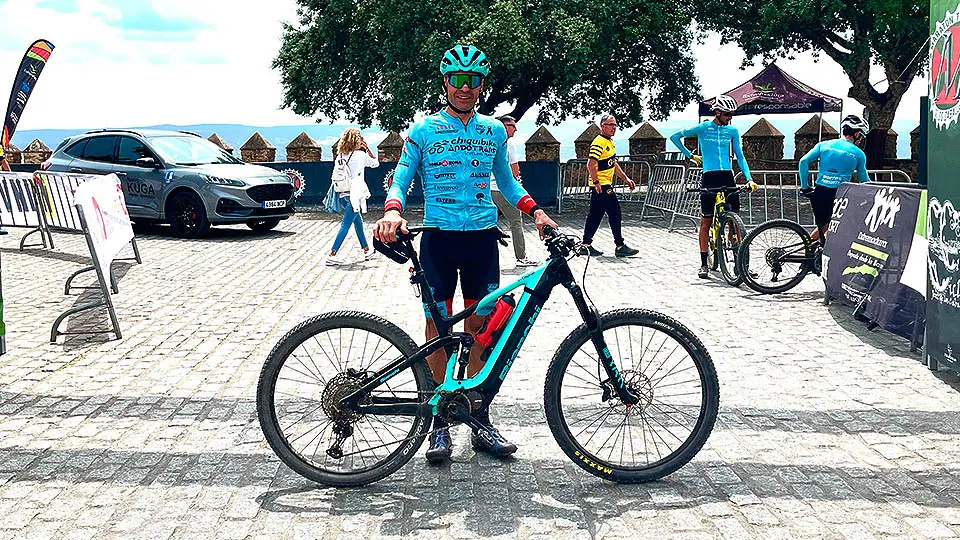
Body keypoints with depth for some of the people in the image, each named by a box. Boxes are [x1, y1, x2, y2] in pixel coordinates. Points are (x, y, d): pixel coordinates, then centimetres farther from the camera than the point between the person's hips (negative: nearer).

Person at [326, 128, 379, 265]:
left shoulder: (339, 156, 7)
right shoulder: (361, 155, -7)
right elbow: (376, 163, 8)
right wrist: (367, 148, 9)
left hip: (342, 195, 7)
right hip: (354, 195, -7)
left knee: (358, 222, 20)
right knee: (345, 225, -6)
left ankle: (367, 251, 30)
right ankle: (332, 255, -10)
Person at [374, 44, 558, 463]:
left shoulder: (494, 131, 9)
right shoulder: (424, 130, 0)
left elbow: (505, 180, 21)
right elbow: (400, 180, -1)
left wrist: (534, 210, 7)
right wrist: (393, 212, -22)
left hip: (482, 239, 2)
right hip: (438, 239, -2)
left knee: (479, 329, 5)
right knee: (439, 330, 1)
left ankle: (480, 423, 14)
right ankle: (439, 425, 11)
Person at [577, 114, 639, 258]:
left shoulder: (610, 142, 17)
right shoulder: (599, 142, -14)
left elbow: (614, 164, 25)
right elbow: (590, 164, -22)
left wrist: (626, 179, 20)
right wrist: (596, 182, -26)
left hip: (606, 186, 10)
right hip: (601, 186, -10)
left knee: (595, 216, 11)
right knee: (615, 214, -7)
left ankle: (586, 245, 15)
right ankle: (620, 246, -3)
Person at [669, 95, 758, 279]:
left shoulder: (732, 131, 9)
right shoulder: (703, 128, 2)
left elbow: (740, 156, 10)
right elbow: (675, 137, 9)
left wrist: (749, 178, -1)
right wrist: (690, 155, 8)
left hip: (728, 177, 2)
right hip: (709, 177, -2)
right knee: (706, 222, 1)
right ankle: (704, 264, 7)